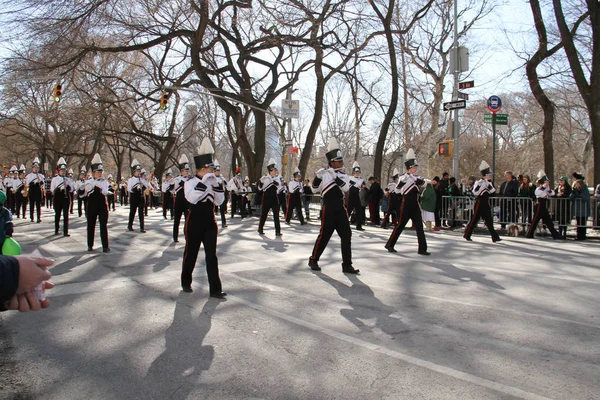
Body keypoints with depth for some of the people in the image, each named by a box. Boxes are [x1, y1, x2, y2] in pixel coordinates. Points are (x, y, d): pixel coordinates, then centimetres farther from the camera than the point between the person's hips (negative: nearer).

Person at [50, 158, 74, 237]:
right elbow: (52, 190, -4)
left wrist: (67, 186, -14)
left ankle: (65, 231, -4)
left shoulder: (68, 179, 9)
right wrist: (59, 188, -19)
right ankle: (56, 230, 21)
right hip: (58, 198, -1)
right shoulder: (54, 179, 3)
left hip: (66, 198, 1)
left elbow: (71, 189, 4)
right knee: (57, 215, 8)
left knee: (66, 215, -4)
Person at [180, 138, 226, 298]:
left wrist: (216, 184, -7)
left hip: (210, 223, 4)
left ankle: (215, 289, 1)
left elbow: (219, 201, 4)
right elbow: (191, 198, -26)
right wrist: (203, 181, -27)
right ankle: (186, 282, 31)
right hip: (195, 223, -4)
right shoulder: (190, 182, -9)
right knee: (191, 253, 10)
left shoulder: (211, 183, 8)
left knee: (211, 255, 1)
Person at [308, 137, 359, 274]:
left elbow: (346, 188, -6)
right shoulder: (324, 173, 0)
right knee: (324, 235, -2)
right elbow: (315, 189, -3)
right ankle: (313, 260, 15)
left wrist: (335, 177, -18)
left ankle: (347, 265, 6)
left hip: (341, 209, 5)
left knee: (346, 235, 1)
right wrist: (317, 176, -19)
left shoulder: (343, 175, 12)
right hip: (328, 208, -5)